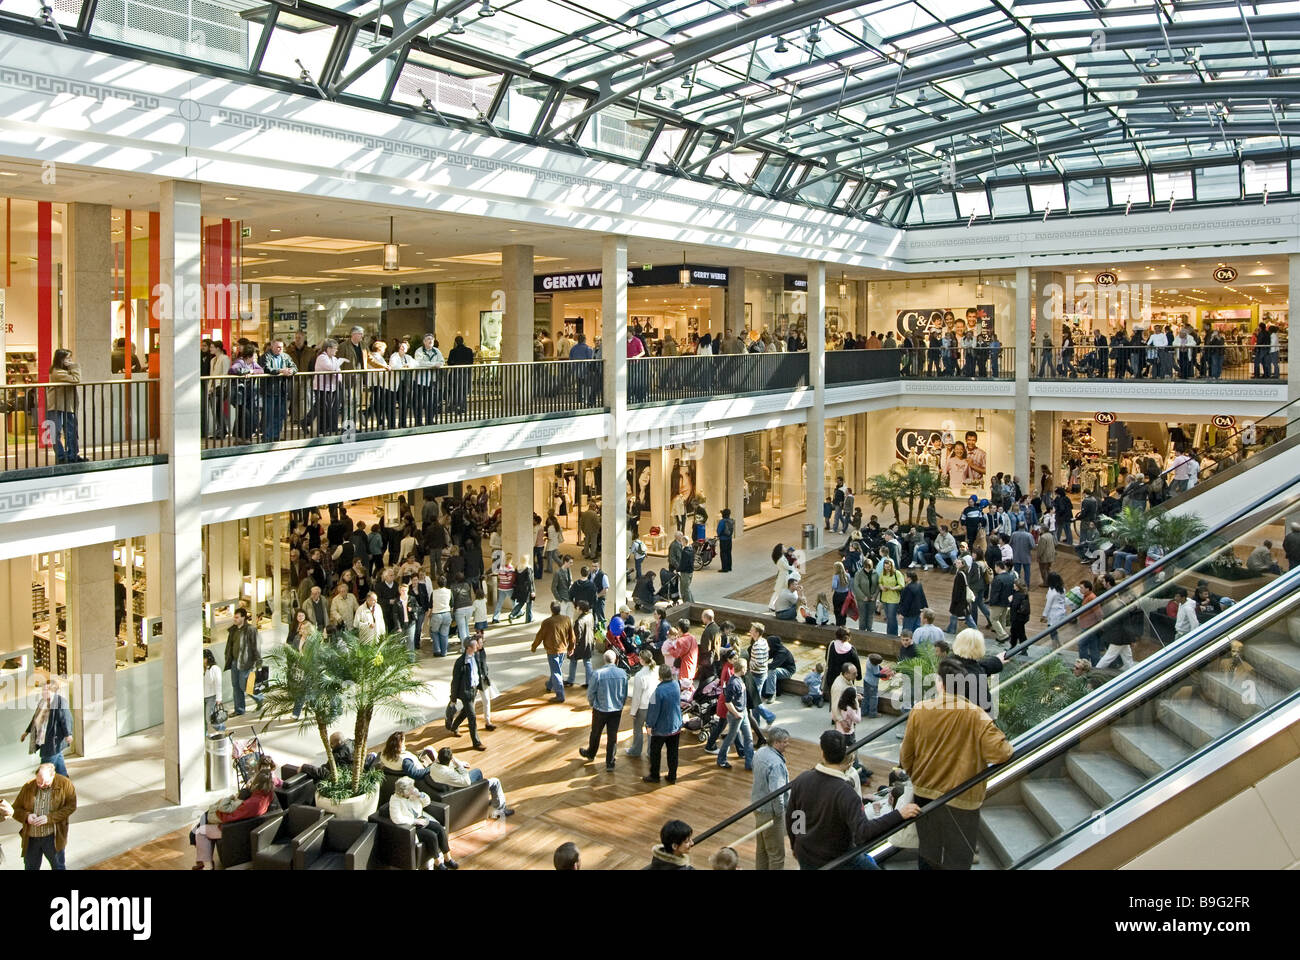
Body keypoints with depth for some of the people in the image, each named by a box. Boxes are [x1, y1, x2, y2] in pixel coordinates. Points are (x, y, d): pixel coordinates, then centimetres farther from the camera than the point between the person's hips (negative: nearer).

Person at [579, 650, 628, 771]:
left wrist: (592, 704, 10)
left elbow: (590, 693, -10)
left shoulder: (597, 674, -20)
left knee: (595, 734, 20)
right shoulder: (622, 673, -9)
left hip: (600, 709, -2)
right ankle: (610, 763, 17)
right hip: (617, 709, 2)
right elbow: (625, 693, 2)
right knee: (613, 736, 11)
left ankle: (590, 754, 42)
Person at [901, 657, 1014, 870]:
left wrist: (914, 776, 18)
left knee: (928, 854, 22)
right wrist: (1008, 746, -1)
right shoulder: (976, 716, -20)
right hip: (960, 800, -3)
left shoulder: (919, 710, -11)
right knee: (955, 860, 12)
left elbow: (906, 754, -2)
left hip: (925, 792, 3)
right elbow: (1000, 753, -25)